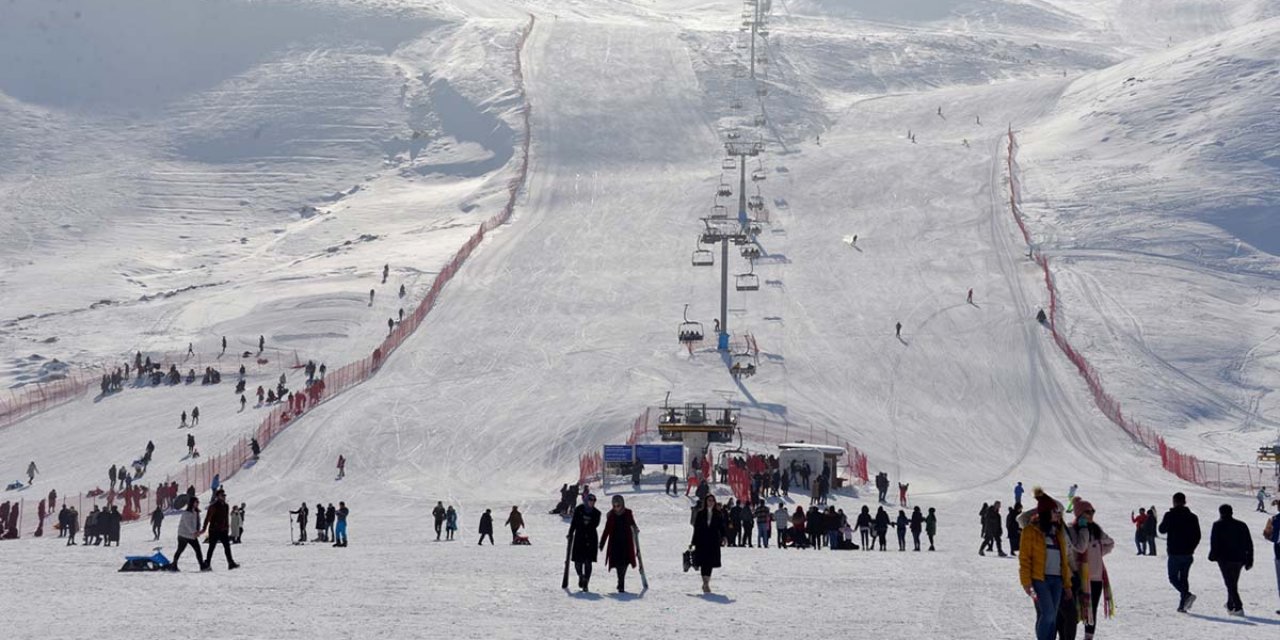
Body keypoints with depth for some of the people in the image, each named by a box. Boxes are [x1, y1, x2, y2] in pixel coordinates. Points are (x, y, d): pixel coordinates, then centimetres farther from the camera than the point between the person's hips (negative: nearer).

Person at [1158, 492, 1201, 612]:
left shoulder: (1170, 515, -9)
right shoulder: (1192, 517, 3)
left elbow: (1162, 530, 3)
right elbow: (1197, 536, 5)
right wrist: (1191, 549, 15)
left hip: (1174, 553, -4)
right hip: (1188, 554, 4)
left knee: (1173, 578, 4)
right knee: (1184, 578, 13)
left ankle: (1187, 594, -21)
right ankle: (1182, 605, 8)